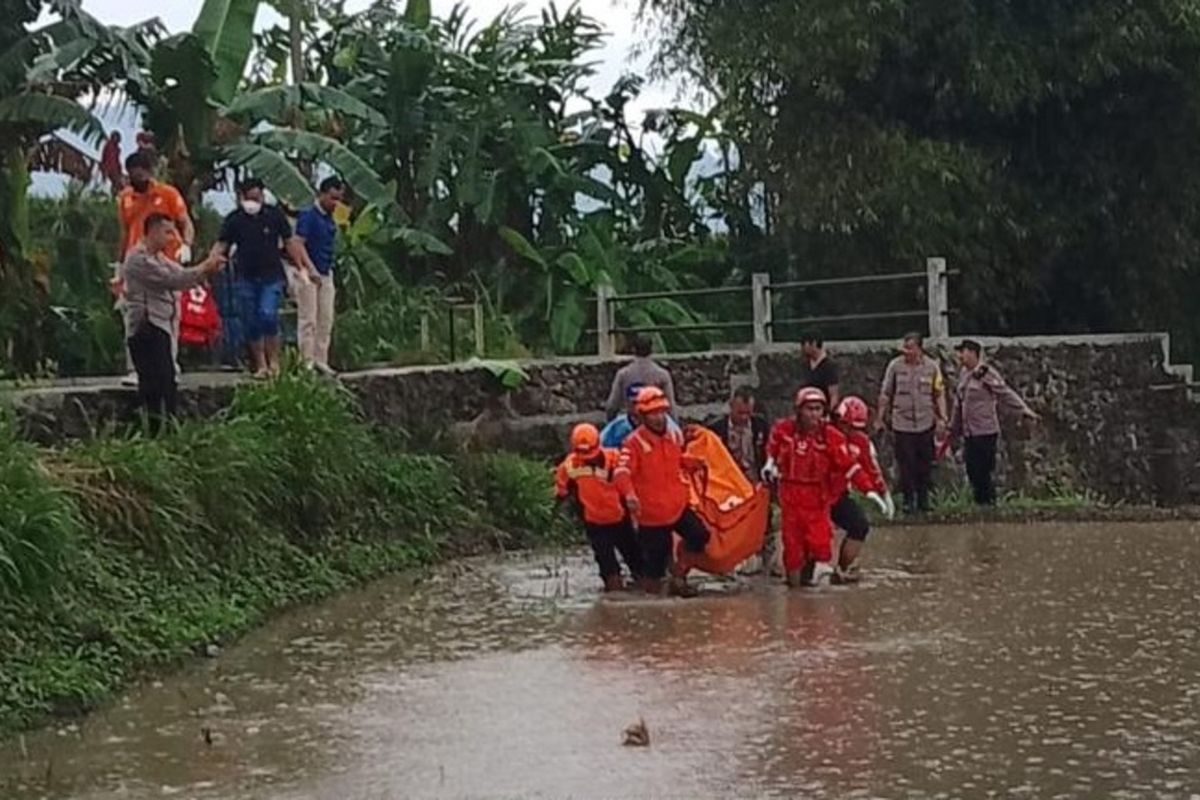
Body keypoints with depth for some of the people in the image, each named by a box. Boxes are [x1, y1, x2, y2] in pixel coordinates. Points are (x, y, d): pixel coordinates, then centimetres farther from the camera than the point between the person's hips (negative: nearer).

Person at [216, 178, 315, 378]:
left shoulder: (274, 215, 0)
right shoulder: (234, 220, 1)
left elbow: (290, 242, 4)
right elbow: (221, 246, -2)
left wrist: (307, 266, -1)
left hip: (271, 277, -2)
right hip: (245, 278, 2)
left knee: (268, 315, -19)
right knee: (250, 324, 4)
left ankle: (274, 361, -6)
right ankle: (261, 366, 15)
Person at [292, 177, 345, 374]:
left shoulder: (330, 219, 13)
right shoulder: (308, 216, -11)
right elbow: (298, 245, -17)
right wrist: (310, 271, -27)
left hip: (325, 275, 8)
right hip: (307, 275, -8)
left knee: (326, 321, 6)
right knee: (308, 320, -4)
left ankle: (320, 360, 11)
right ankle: (307, 362, -2)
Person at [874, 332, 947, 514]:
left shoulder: (932, 367, 1)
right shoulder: (895, 366, -2)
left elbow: (939, 394, 6)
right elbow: (885, 393, 4)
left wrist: (941, 418, 0)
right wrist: (880, 418, 3)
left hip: (925, 423, 1)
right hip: (901, 422, -1)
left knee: (925, 464, 7)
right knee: (906, 465, -1)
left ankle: (923, 498, 19)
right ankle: (908, 500, 9)